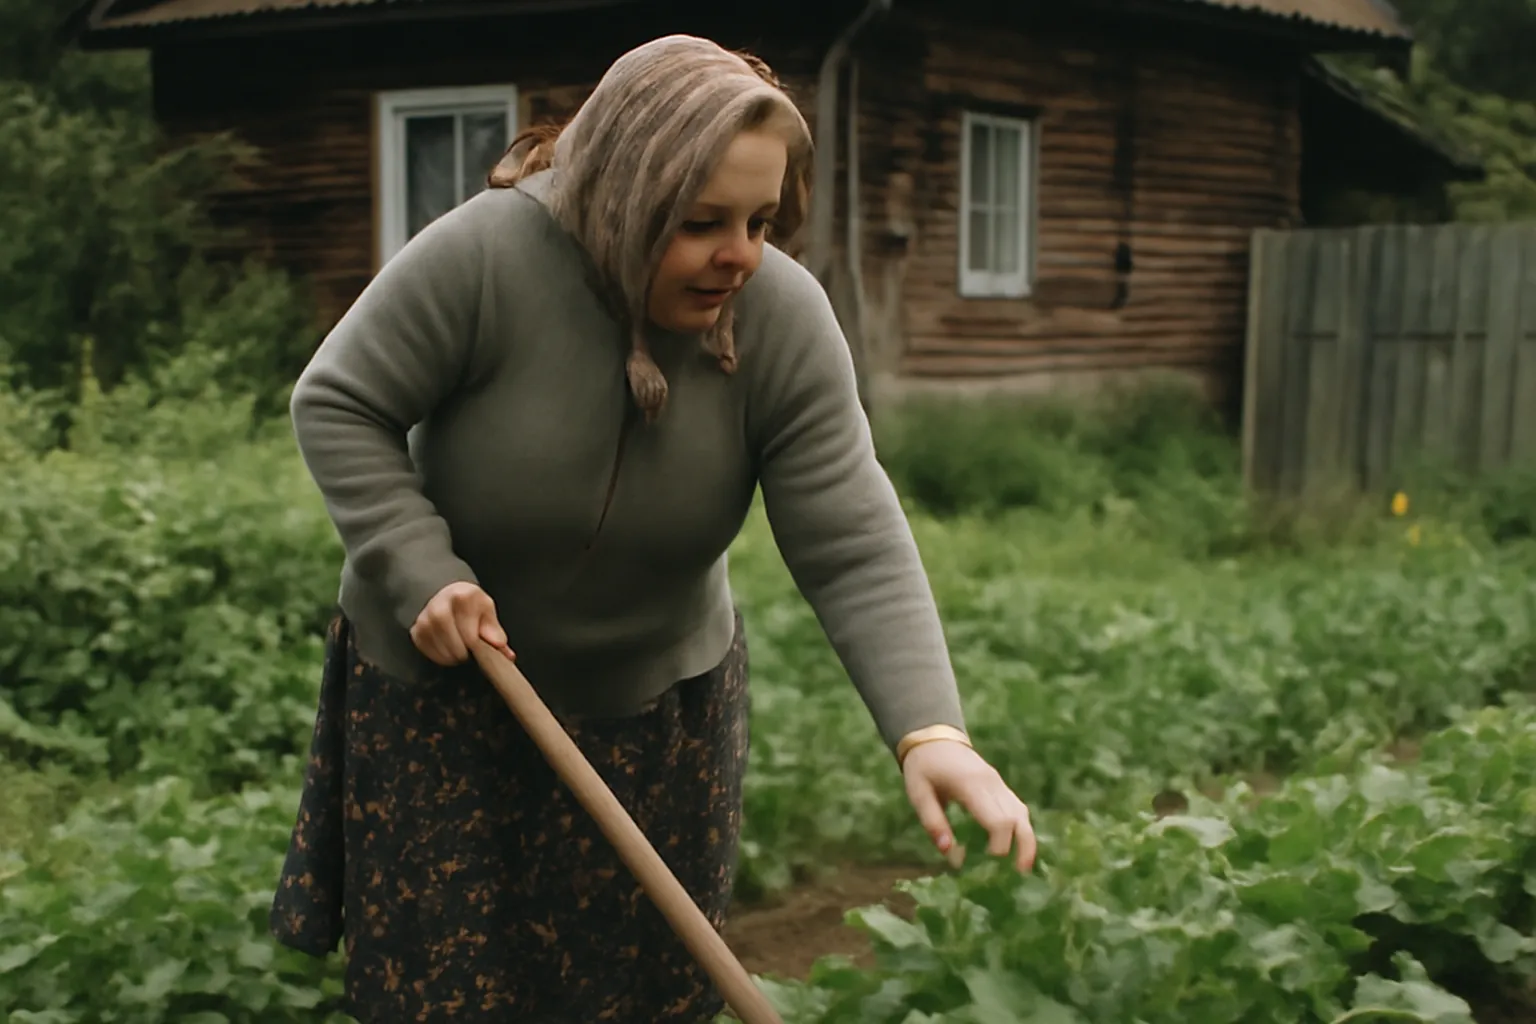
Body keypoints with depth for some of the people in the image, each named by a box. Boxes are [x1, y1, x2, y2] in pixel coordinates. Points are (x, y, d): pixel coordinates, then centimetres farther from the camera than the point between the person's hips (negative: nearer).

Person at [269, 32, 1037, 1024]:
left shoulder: (785, 319, -18)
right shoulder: (481, 257, -25)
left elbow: (853, 547, -21)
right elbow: (336, 405, -13)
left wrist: (930, 731, -34)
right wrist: (420, 573, -23)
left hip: (657, 700, 2)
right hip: (440, 686, -2)